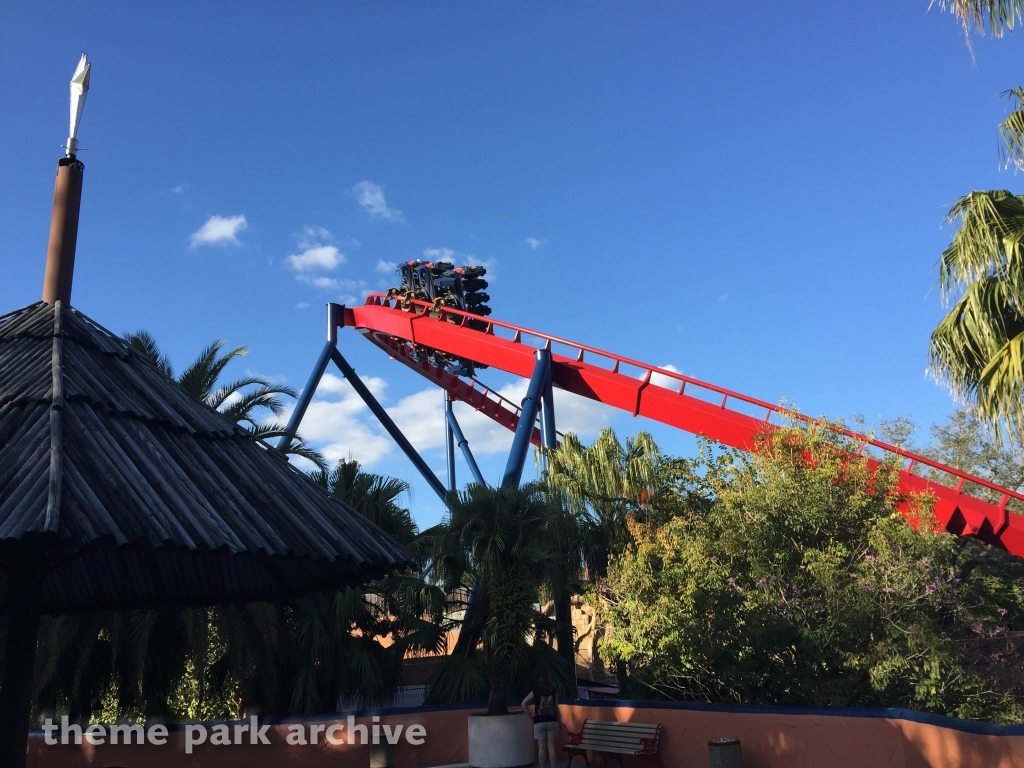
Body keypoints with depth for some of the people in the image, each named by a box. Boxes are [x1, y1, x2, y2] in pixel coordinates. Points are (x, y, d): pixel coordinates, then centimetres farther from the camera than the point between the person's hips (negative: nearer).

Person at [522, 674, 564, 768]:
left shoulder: (535, 692, 0)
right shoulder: (553, 693, 2)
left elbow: (524, 704, -2)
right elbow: (556, 709, 3)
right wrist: (559, 722, 10)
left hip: (539, 722, -1)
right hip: (551, 722, 1)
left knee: (542, 747, 3)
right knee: (551, 746, 5)